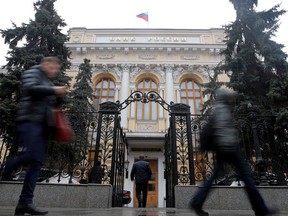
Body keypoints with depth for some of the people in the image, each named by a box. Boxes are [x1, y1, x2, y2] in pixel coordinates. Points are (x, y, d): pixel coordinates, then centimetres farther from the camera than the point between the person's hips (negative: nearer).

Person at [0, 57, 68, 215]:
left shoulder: (47, 82, 27)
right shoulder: (32, 72, 5)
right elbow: (30, 88, -16)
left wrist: (59, 97, 13)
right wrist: (54, 90, -13)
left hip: (42, 124, 7)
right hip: (29, 120, -7)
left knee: (37, 162, -1)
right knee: (26, 156, -22)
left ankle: (25, 202, 0)